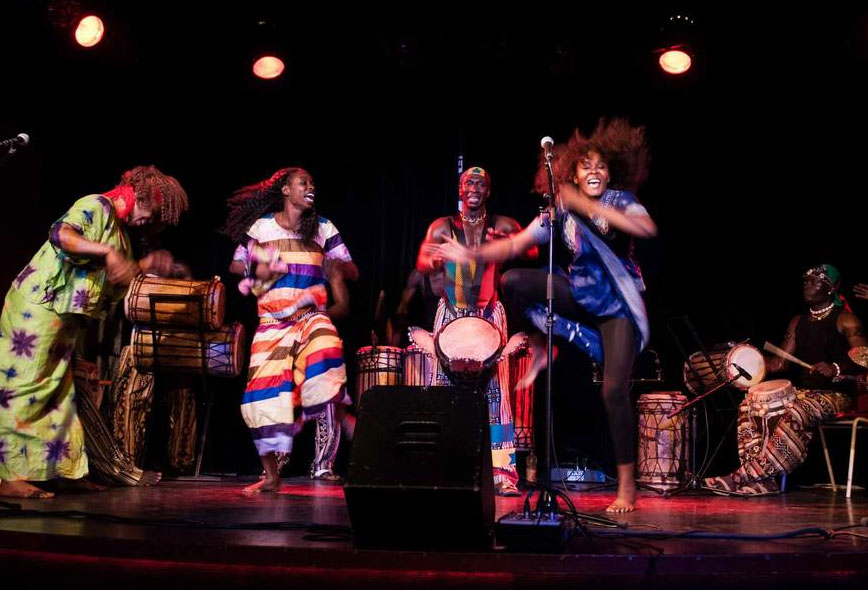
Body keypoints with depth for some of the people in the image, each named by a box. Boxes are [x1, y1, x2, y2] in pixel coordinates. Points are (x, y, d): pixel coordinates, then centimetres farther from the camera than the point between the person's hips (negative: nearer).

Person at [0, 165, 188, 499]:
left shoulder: (120, 230, 18)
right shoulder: (96, 206, -10)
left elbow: (115, 282, 21)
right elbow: (60, 234, -27)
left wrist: (146, 265, 10)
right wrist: (108, 252, -30)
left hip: (64, 318, 10)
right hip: (39, 305, -10)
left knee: (58, 393, 11)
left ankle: (61, 469, 16)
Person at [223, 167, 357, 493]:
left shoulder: (324, 228, 9)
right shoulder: (261, 226, 6)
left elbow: (352, 270, 9)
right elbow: (236, 264, 13)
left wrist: (337, 267, -13)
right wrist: (256, 271, -8)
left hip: (312, 316, 0)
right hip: (273, 322, 1)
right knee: (265, 396, -7)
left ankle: (323, 465, -21)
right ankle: (271, 475, 11)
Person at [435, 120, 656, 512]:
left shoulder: (620, 201, -8)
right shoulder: (561, 209, -3)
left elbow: (647, 228, -29)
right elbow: (515, 244, -7)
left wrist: (590, 206, -34)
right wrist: (473, 254, -21)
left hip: (618, 307, -3)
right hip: (580, 295, 3)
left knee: (614, 390, -14)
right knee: (513, 282, -18)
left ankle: (627, 486, -1)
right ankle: (541, 344, 7)